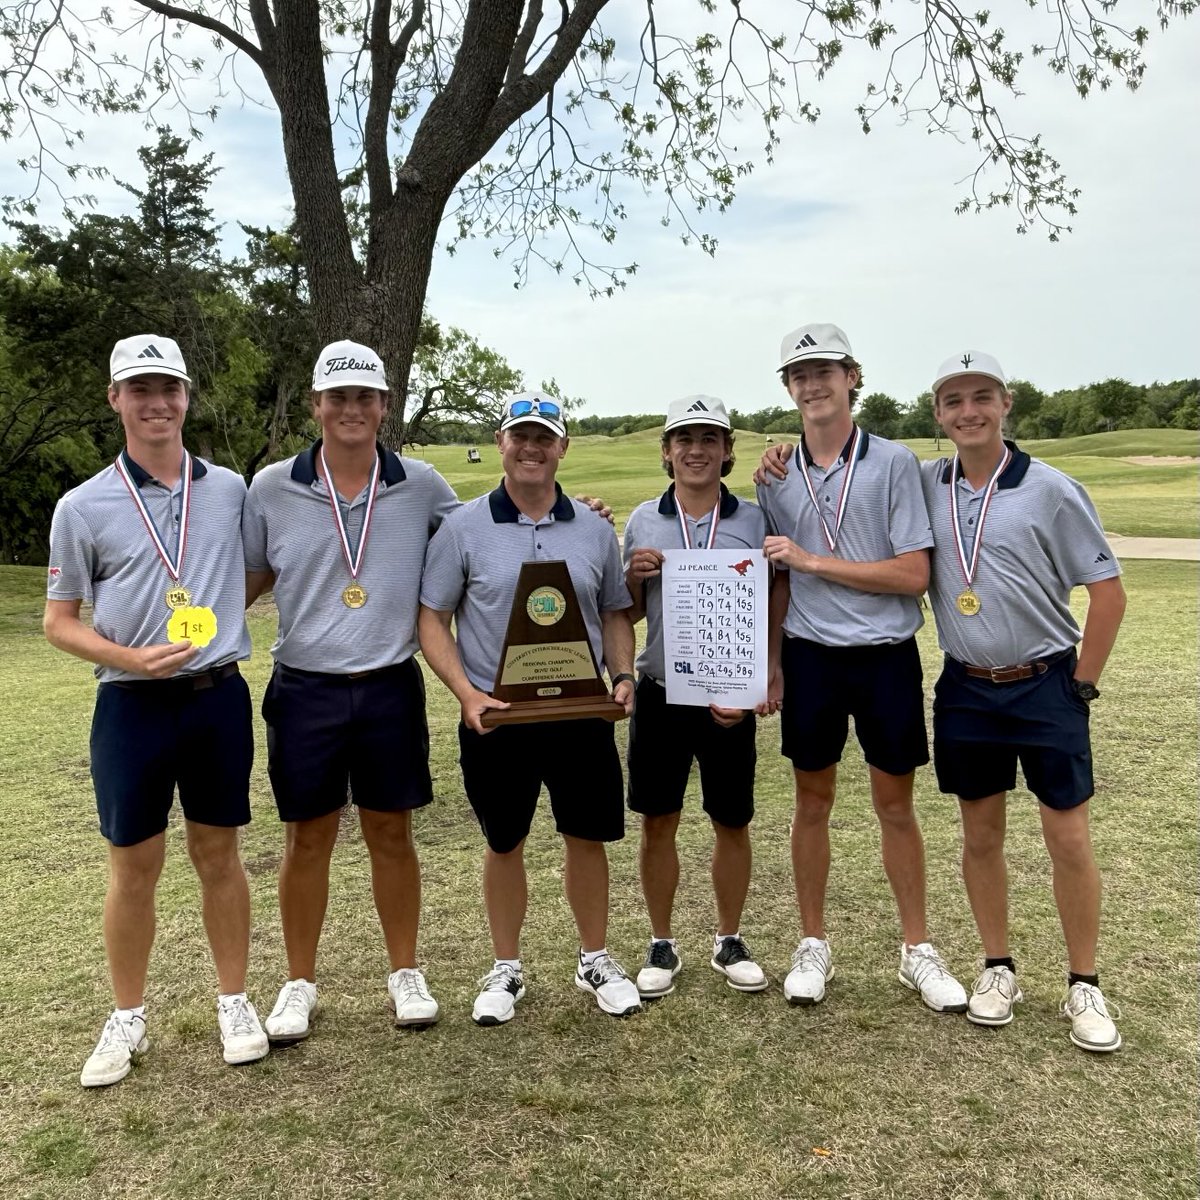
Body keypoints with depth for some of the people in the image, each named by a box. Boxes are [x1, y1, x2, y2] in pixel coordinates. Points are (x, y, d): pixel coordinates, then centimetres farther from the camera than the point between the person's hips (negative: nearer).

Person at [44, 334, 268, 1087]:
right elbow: (59, 622, -1)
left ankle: (234, 1002, 27)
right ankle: (128, 1020, 27)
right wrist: (132, 659, -15)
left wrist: (218, 619, 1)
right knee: (134, 868, 9)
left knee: (219, 855, 12)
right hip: (133, 706, -1)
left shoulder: (231, 490, 2)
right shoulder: (84, 507, -3)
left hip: (219, 697, 1)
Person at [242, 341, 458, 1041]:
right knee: (308, 839, 11)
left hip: (391, 688, 0)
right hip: (305, 691, 0)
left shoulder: (422, 486, -1)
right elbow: (250, 578, 10)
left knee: (391, 834, 12)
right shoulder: (271, 489, -2)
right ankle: (300, 983, 29)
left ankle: (406, 972, 30)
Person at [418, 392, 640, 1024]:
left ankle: (595, 959, 32)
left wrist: (622, 676, -4)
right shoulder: (463, 528, -3)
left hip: (580, 714, 2)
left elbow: (614, 612, 13)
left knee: (588, 838, 11)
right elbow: (432, 620, -2)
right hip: (495, 718, -2)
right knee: (504, 845, 13)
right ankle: (505, 968, 31)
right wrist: (466, 693, -15)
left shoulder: (593, 529, 5)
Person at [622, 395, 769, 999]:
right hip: (660, 694, 1)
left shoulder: (753, 520, 0)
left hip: (728, 699, 0)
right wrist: (633, 578, -11)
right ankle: (661, 944, 26)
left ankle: (729, 941, 30)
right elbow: (628, 614, 11)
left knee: (732, 824, 10)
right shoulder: (642, 520, 3)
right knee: (657, 823, 8)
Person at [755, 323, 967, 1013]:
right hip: (810, 658, 3)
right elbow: (779, 579, 10)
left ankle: (918, 950, 25)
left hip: (887, 655, -2)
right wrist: (772, 662, 6)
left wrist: (814, 561, -15)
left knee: (896, 803, 8)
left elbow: (914, 574, -12)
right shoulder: (778, 477, 5)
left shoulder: (894, 463, -6)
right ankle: (814, 944, 26)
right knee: (814, 800, 11)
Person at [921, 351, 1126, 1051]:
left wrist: (1082, 684, -5)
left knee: (1069, 837, 3)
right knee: (981, 836, 12)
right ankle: (999, 969, 29)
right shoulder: (924, 487, 0)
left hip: (1045, 685, -3)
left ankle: (1085, 986, 21)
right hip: (966, 689, 3)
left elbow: (1109, 592, -4)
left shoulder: (1051, 489, -8)